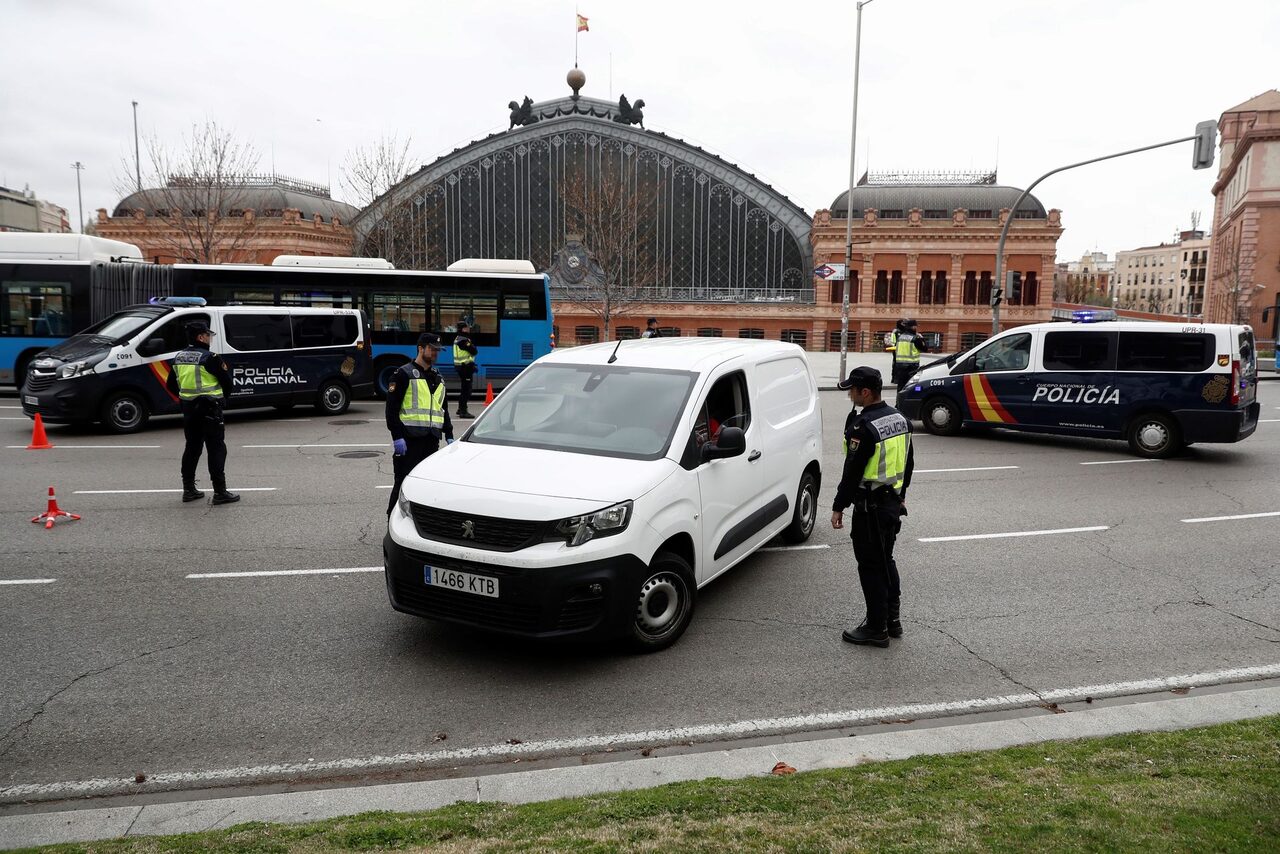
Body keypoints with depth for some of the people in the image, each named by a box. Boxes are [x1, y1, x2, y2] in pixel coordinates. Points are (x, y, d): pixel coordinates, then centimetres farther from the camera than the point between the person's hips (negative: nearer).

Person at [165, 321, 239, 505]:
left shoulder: (179, 357, 9)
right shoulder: (209, 358, -15)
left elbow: (171, 385, 15)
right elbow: (227, 381, -10)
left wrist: (184, 398, 19)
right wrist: (223, 398, 8)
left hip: (188, 408, 7)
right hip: (209, 408, -7)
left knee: (192, 448, 16)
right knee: (216, 449, -3)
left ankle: (188, 489, 21)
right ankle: (220, 492, -4)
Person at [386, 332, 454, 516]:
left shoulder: (438, 378, 20)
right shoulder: (404, 374, -2)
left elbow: (443, 409, 27)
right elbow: (392, 407, -9)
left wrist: (449, 435, 18)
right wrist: (397, 437, -16)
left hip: (432, 439, 7)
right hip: (409, 438, -7)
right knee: (404, 483, -5)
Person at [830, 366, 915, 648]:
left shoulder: (863, 426, -22)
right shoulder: (899, 418, 7)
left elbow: (853, 471, -21)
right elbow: (908, 462, 16)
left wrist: (839, 507, -14)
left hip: (870, 507, -9)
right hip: (893, 503, 9)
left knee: (871, 567, 1)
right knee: (886, 561, 20)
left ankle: (877, 628, 10)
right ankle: (892, 620, 29)